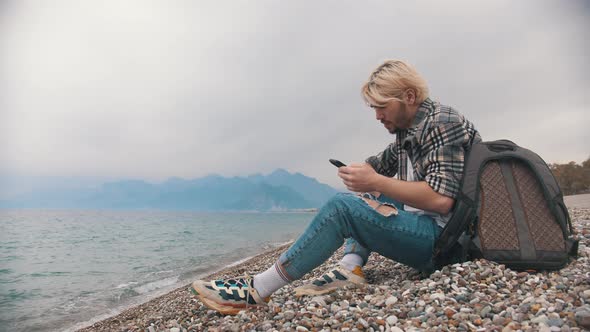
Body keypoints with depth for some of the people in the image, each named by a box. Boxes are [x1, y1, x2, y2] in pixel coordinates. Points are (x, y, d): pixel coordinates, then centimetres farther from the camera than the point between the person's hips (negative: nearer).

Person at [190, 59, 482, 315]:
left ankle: (255, 290, -18)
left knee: (342, 207, -24)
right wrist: (359, 173, 1)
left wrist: (375, 182, -24)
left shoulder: (443, 122, -13)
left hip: (442, 236, -10)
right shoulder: (406, 133, 14)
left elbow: (441, 199, -24)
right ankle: (351, 267, -7)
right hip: (419, 222, 10)